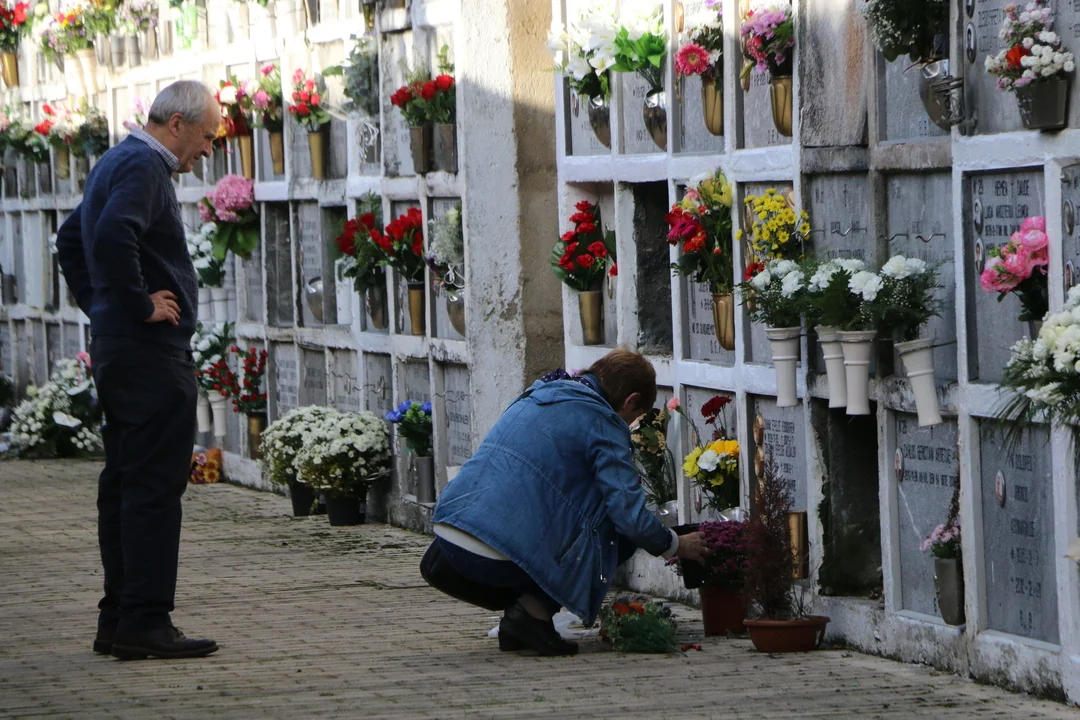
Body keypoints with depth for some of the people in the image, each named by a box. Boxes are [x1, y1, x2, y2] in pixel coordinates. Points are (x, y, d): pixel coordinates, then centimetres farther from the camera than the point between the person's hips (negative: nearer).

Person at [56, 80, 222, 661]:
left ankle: (117, 621, 15)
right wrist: (140, 303, -20)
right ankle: (144, 623, -11)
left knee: (124, 484, 12)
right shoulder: (142, 166, -13)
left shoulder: (115, 162, 19)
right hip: (151, 352, -11)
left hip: (116, 347, 11)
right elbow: (113, 235, -30)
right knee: (154, 485, -10)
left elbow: (72, 238, 31)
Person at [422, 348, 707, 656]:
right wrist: (676, 546, 13)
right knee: (618, 531, 7)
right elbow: (631, 515, -9)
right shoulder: (602, 422, -3)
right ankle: (535, 610, -2)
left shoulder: (537, 396, 23)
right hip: (498, 558, -8)